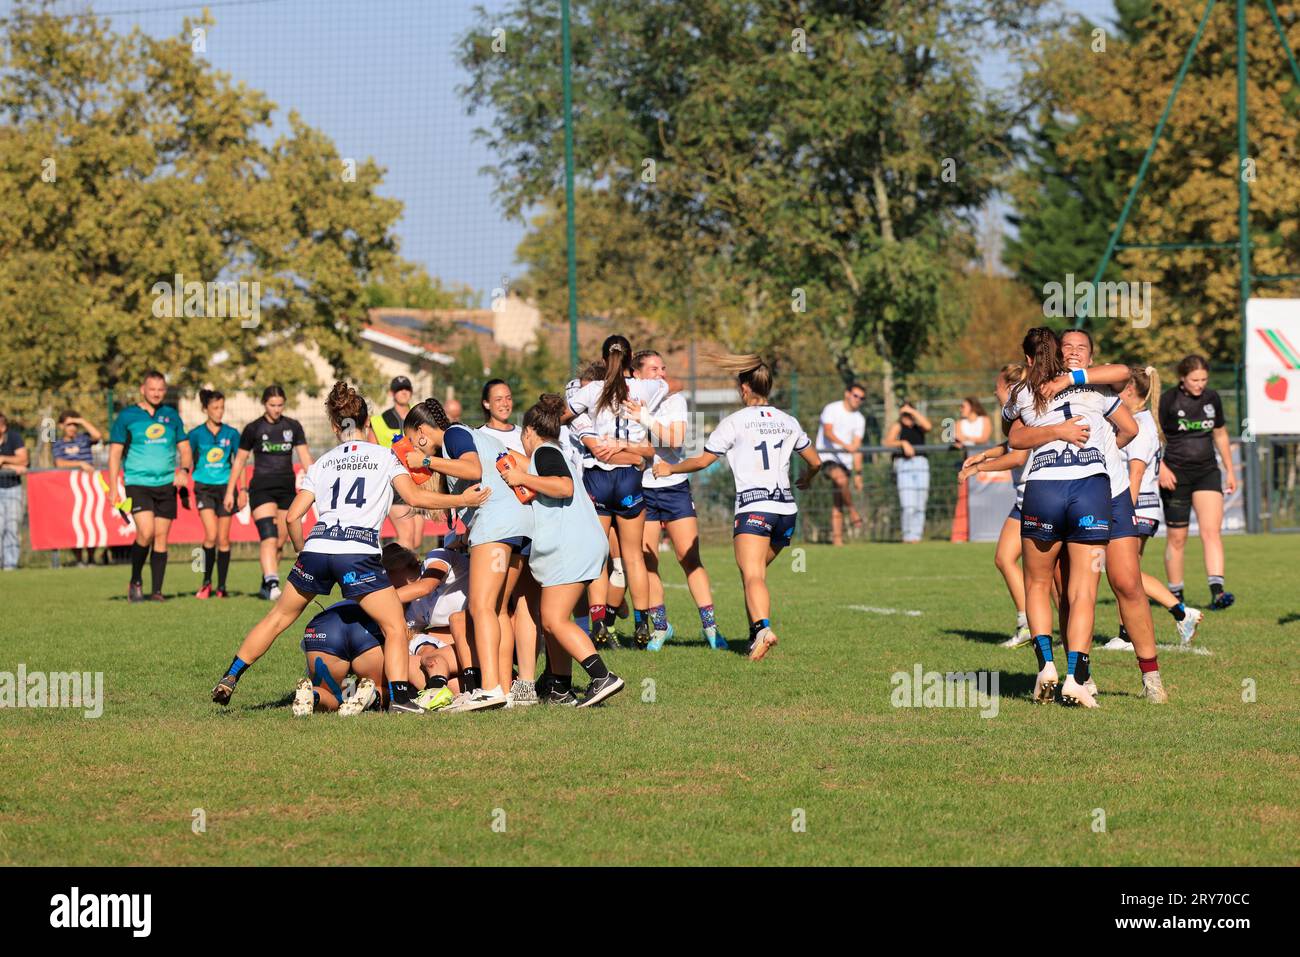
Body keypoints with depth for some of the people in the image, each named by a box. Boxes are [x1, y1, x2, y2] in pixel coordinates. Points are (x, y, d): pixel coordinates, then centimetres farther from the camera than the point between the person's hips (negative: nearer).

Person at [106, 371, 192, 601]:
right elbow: (115, 453, 1)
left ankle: (157, 591, 6)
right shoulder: (127, 416, 0)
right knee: (146, 532, -18)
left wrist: (184, 470, -5)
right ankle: (135, 581, 2)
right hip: (138, 484, -4)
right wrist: (113, 489, -6)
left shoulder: (171, 416, 11)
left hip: (166, 485, 4)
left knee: (161, 537, 1)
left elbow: (184, 448, 16)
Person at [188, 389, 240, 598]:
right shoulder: (196, 434, -1)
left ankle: (221, 586, 11)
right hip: (204, 487, -2)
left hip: (225, 487, 2)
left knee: (223, 539, 2)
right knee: (211, 535, -16)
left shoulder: (231, 434, 4)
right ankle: (206, 582, -1)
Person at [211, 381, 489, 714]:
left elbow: (293, 516, 17)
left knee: (278, 617, 19)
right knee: (395, 626, 2)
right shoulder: (384, 455, 11)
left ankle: (228, 681, 20)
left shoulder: (322, 463, 20)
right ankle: (399, 696, -15)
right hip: (360, 552, -4)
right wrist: (463, 500, 11)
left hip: (316, 548, 4)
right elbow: (415, 496, 2)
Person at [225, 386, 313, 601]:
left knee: (280, 540, 5)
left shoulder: (293, 426, 6)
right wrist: (230, 492, 7)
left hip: (287, 488, 3)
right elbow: (239, 461, 8)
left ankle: (267, 583, 18)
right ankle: (272, 584, -31)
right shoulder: (253, 429, 1)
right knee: (269, 537, -20)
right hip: (262, 488, -3)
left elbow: (305, 457, 6)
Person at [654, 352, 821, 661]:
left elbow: (702, 460, 5)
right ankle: (756, 635, 15)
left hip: (753, 508, -6)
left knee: (753, 576, -19)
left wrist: (669, 468, 22)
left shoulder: (735, 422, -1)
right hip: (786, 508, 6)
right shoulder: (788, 422, 15)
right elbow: (815, 461, 25)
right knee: (756, 572, 20)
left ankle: (763, 628, -43)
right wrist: (806, 479, 48)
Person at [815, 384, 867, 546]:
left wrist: (858, 474, 7)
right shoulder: (831, 410, -5)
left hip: (844, 460, 5)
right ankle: (852, 509, -15)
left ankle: (837, 539, -1)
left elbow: (856, 448, 12)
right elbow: (828, 432, -21)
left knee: (837, 504, 1)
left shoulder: (859, 419, 12)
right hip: (826, 456, -5)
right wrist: (845, 445, -38)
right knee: (841, 479, -35)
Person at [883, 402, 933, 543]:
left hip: (921, 464, 4)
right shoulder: (897, 427, 10)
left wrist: (913, 411, -1)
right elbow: (888, 442, -5)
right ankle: (908, 536, -5)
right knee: (908, 506, -14)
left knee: (920, 506, 1)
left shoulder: (918, 427, 18)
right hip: (904, 465, -4)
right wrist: (903, 443, -21)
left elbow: (928, 426, -4)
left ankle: (916, 536, 6)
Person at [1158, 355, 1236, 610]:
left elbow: (1220, 435, 19)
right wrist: (1161, 467, -18)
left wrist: (1230, 470, 20)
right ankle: (1175, 596, 15)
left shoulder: (1212, 398, 7)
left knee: (1212, 531, -13)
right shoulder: (1168, 400, -7)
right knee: (1177, 538, 2)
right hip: (1175, 476, -3)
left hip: (1207, 472, 3)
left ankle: (1217, 592, -23)